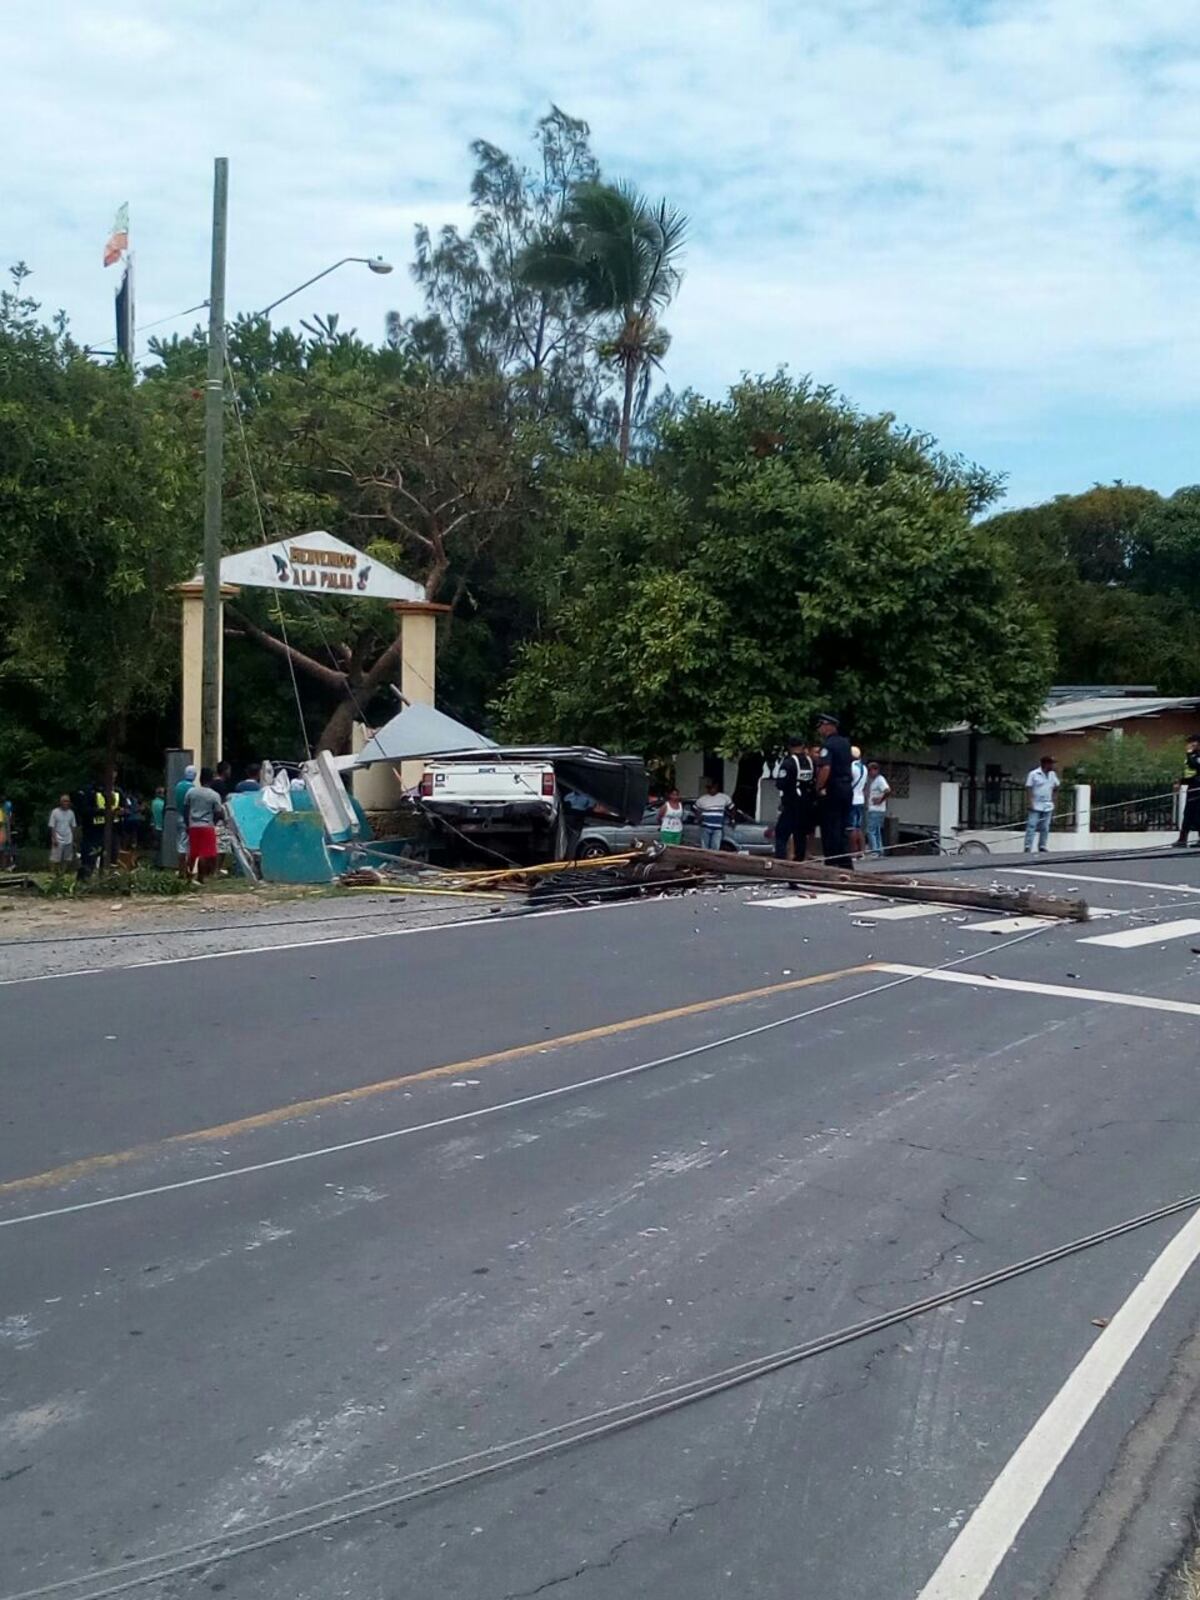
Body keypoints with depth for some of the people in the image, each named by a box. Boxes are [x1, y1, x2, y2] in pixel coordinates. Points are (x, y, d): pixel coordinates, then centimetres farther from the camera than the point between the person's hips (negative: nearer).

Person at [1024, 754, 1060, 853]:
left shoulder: (1052, 774, 10)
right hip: (1036, 806, -5)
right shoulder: (1034, 774, -5)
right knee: (1031, 826, -9)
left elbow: (1055, 787, 20)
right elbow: (1028, 788, -6)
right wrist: (1031, 802, -13)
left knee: (1045, 828, 7)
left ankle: (1042, 848, 13)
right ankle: (1028, 848, -9)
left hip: (1048, 807, 5)